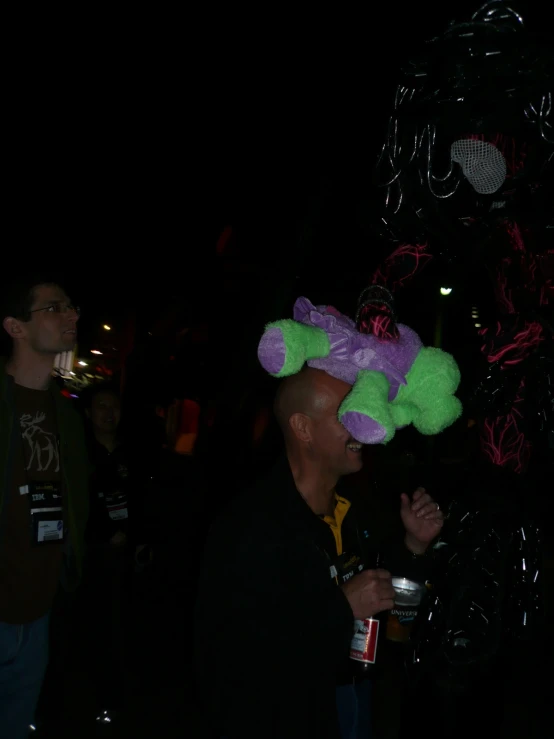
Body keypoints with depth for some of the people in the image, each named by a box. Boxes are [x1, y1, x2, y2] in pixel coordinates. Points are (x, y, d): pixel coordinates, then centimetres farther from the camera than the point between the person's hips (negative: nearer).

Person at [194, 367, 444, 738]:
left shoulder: (354, 507, 0)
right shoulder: (250, 525, -26)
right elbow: (231, 655, -31)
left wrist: (412, 544, -4)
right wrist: (342, 609, -28)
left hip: (355, 694, 7)